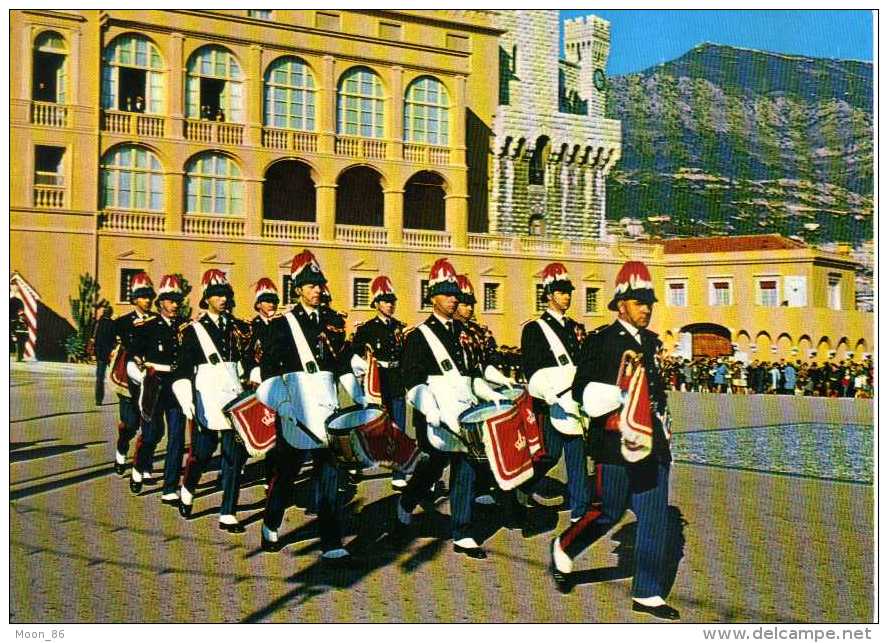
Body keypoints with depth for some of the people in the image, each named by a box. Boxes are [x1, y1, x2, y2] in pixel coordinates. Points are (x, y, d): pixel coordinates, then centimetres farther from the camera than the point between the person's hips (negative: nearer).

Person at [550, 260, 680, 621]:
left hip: (653, 443, 7)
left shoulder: (652, 342, 15)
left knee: (655, 518, 5)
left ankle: (647, 594, 12)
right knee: (610, 512, 0)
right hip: (616, 443, -7)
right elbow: (580, 390, -8)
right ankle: (563, 549, 26)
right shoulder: (601, 340, -5)